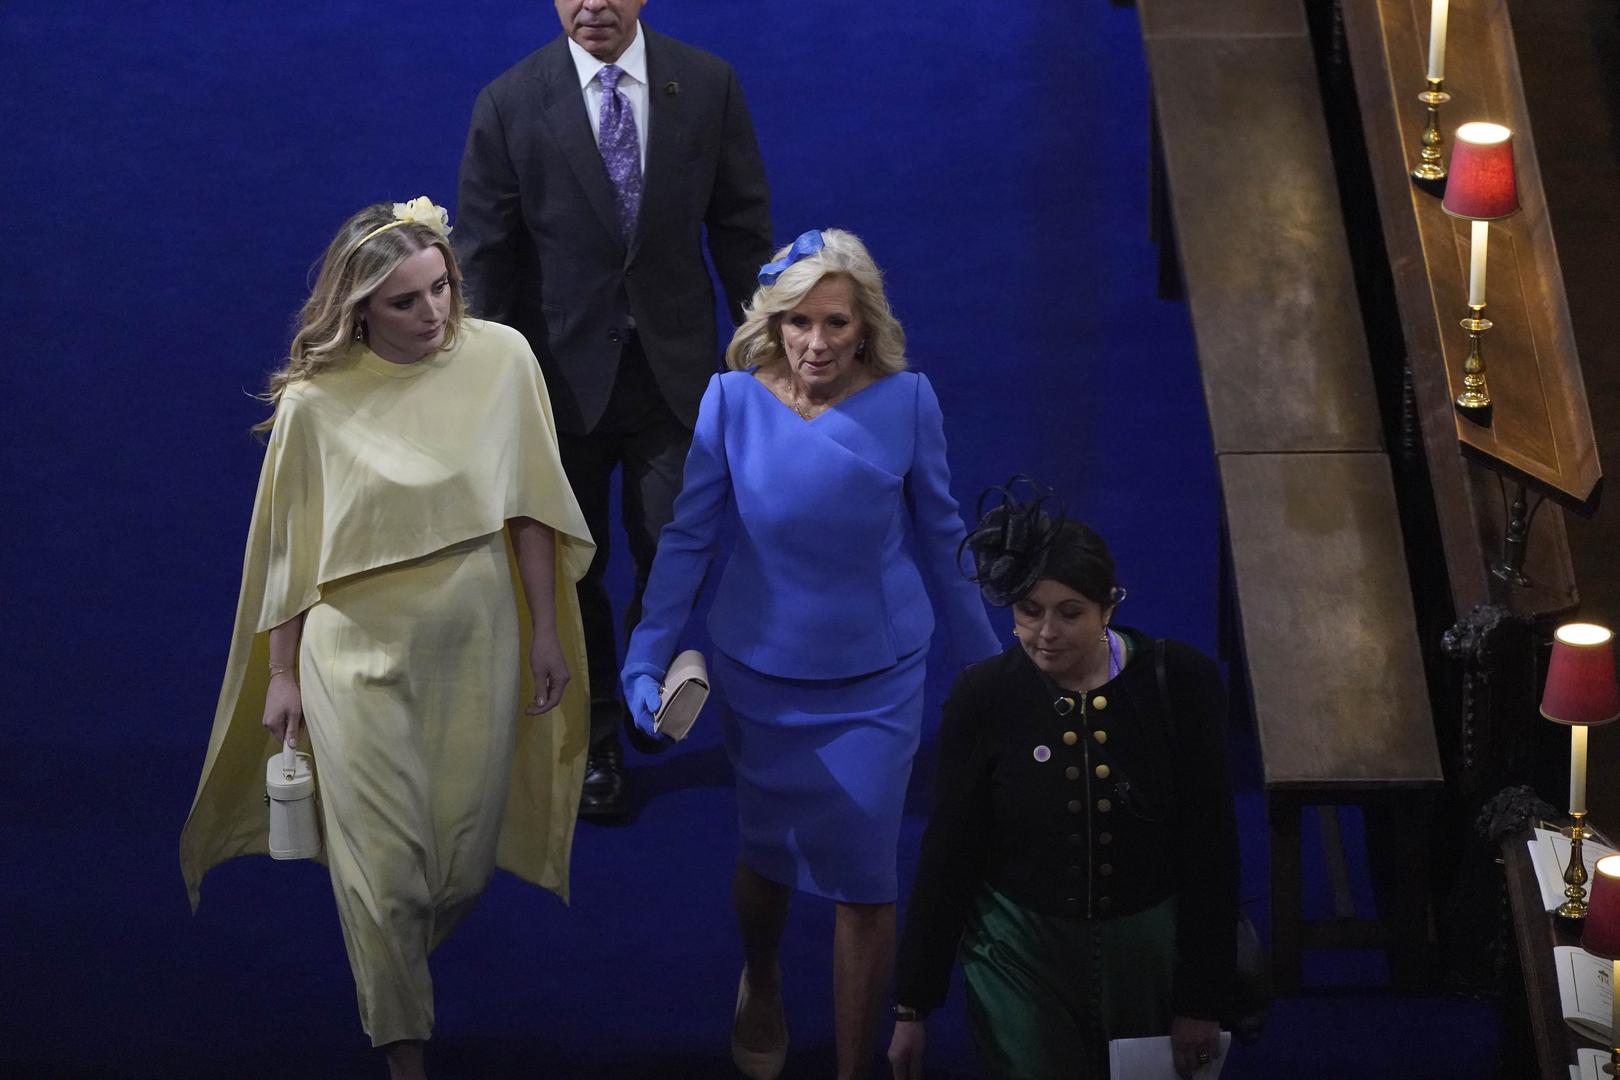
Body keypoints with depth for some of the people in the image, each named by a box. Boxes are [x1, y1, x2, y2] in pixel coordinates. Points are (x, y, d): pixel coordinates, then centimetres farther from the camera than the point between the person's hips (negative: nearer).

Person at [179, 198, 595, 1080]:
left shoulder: (500, 358, -6)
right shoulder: (315, 401, -10)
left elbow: (529, 509, 1)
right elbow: (287, 545, 0)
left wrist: (547, 631, 3)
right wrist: (281, 676, 4)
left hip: (475, 642, 2)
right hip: (359, 651, -2)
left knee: (465, 859, 10)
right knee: (383, 862, 0)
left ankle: (407, 954, 43)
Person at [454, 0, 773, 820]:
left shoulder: (707, 85, -5)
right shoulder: (510, 104, -9)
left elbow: (742, 227, 2)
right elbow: (483, 257, -5)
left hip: (675, 368, 1)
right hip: (563, 370, 0)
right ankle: (594, 744, 29)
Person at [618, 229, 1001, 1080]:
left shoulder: (906, 403, -13)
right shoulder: (735, 400, -13)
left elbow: (939, 539, -1)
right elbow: (688, 537, -6)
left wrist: (985, 659, 6)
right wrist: (645, 659, -9)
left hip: (876, 680, -1)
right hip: (762, 674, 1)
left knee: (863, 878, 0)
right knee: (769, 853, 19)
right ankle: (760, 986, 51)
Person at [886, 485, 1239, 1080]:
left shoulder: (1182, 682, -13)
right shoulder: (982, 697, -12)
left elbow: (1210, 848, -7)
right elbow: (947, 854, -5)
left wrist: (1202, 999, -5)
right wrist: (911, 1006, -1)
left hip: (1150, 950, 1)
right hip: (1021, 955, -1)